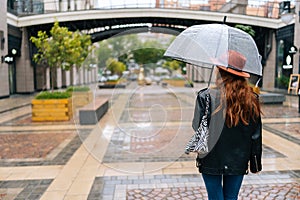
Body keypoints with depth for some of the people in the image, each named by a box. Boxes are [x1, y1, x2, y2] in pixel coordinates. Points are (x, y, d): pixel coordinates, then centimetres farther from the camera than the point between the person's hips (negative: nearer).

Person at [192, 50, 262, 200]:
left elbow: (198, 127, -12)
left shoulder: (206, 96, -15)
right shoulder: (251, 99, -5)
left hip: (212, 161, -3)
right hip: (239, 162, 3)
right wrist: (255, 163, 11)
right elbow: (256, 136, 1)